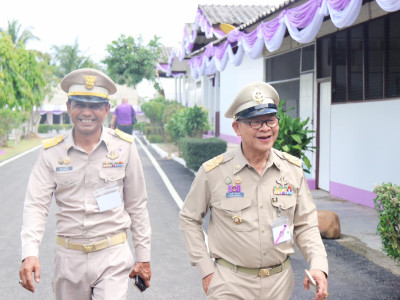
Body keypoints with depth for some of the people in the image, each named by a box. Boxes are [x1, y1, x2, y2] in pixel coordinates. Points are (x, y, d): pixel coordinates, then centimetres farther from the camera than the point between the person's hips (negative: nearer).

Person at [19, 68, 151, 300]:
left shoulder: (124, 147, -2)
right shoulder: (52, 152, -1)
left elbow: (137, 206, 4)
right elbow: (36, 205, -5)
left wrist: (143, 256, 6)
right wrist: (30, 253, -21)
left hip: (113, 256, -1)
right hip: (69, 257, 2)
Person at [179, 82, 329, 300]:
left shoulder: (293, 169, -1)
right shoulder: (213, 172, -9)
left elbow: (305, 225, 6)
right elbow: (189, 219, 2)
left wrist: (318, 265, -9)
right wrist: (205, 269, -3)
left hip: (280, 282, 3)